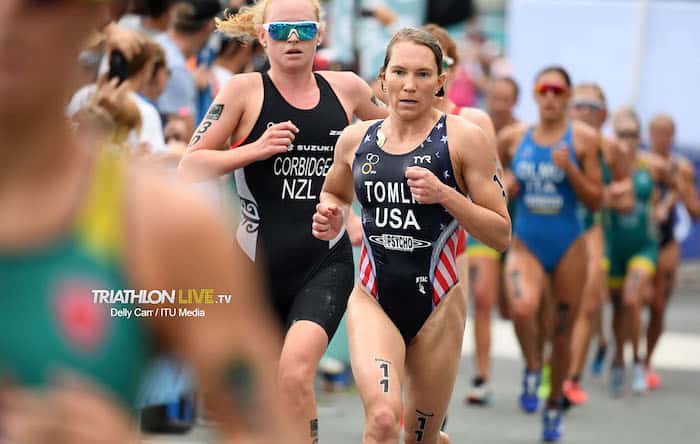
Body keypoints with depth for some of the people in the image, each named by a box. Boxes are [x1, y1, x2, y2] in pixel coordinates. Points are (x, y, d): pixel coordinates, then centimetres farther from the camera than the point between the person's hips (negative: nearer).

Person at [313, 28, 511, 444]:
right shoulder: (356, 139, 4)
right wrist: (331, 220, 2)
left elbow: (501, 234, -7)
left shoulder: (465, 139, -6)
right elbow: (334, 194, 25)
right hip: (372, 300, 1)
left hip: (437, 306, -1)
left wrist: (445, 195, -21)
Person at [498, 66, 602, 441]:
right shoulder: (512, 138, 2)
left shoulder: (582, 138, -4)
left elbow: (595, 201, -4)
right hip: (525, 244, 0)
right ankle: (532, 369, -2)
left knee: (562, 335, 9)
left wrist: (569, 169, -18)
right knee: (523, 308, -30)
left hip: (567, 246, 0)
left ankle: (554, 406, 31)